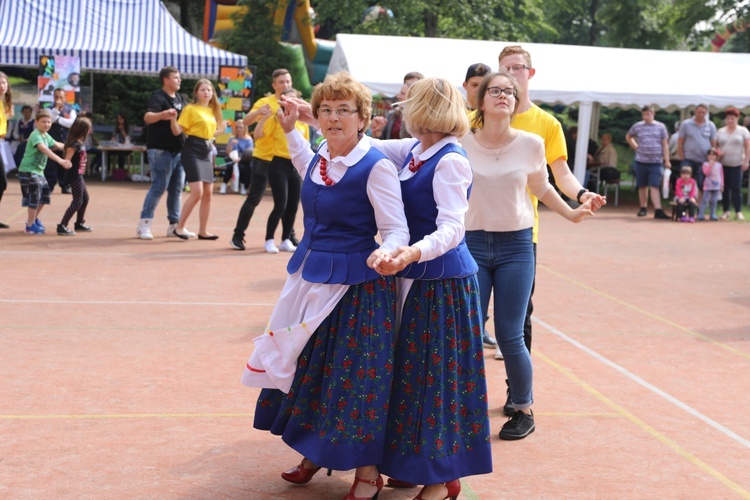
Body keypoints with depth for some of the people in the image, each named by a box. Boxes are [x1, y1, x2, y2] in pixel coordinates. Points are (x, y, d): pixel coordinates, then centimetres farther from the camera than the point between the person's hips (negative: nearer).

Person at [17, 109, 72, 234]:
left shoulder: (46, 135, 8)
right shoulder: (35, 135, -21)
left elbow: (56, 145, 24)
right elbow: (44, 149, -37)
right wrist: (60, 160, -46)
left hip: (39, 171, 10)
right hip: (28, 171, -10)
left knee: (44, 194, 16)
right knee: (34, 196, -7)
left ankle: (34, 218, 34)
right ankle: (30, 226, 3)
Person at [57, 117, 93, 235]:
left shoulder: (81, 143, 8)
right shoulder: (74, 144, -20)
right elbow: (67, 160, -24)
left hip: (79, 175, 10)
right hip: (74, 176, -10)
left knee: (85, 198, 21)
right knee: (77, 202, -8)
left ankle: (80, 223, 36)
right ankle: (62, 226, -7)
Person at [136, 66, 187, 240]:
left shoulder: (181, 99, 13)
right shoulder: (158, 98, -12)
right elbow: (147, 117, -31)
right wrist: (163, 114, -50)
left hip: (178, 150, 8)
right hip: (161, 150, -8)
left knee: (177, 189, 10)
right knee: (159, 186, -10)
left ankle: (174, 225, 18)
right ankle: (144, 224, -4)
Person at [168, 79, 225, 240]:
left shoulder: (212, 111, 15)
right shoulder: (190, 109, -5)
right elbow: (177, 131, -11)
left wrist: (221, 130, 18)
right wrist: (173, 118, -27)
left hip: (206, 152, 8)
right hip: (192, 151, -8)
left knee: (208, 193, 7)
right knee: (197, 192, -16)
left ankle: (203, 231, 14)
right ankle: (179, 227, -5)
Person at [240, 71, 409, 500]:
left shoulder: (376, 167, -19)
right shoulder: (321, 158, 4)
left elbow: (397, 230, -20)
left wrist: (384, 253, -41)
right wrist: (291, 130, 28)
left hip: (357, 284, -8)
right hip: (312, 277, 8)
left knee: (355, 374, -1)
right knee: (309, 366, 17)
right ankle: (315, 452, 33)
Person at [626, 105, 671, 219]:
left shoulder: (660, 127, 3)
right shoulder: (637, 126, 5)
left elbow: (665, 144, 4)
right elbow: (628, 137, 23)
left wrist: (667, 160, -2)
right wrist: (636, 147, 9)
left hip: (656, 162, -2)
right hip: (641, 161, 2)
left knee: (654, 186, -10)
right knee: (642, 186, 9)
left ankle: (658, 210, -16)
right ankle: (643, 208, 20)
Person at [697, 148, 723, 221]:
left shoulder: (719, 165, 8)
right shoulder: (705, 164, -2)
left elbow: (721, 175, 12)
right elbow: (706, 172, -16)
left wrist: (722, 185, 8)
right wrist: (710, 165, -21)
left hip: (716, 186, 3)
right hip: (708, 185, -3)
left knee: (714, 201, 6)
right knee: (705, 200, -5)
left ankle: (713, 215, 13)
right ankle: (700, 215, -2)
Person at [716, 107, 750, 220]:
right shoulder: (720, 131, 10)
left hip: (737, 164, -2)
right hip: (723, 164, 2)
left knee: (736, 188, -6)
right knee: (724, 188, 3)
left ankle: (738, 212, -1)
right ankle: (726, 211, 12)